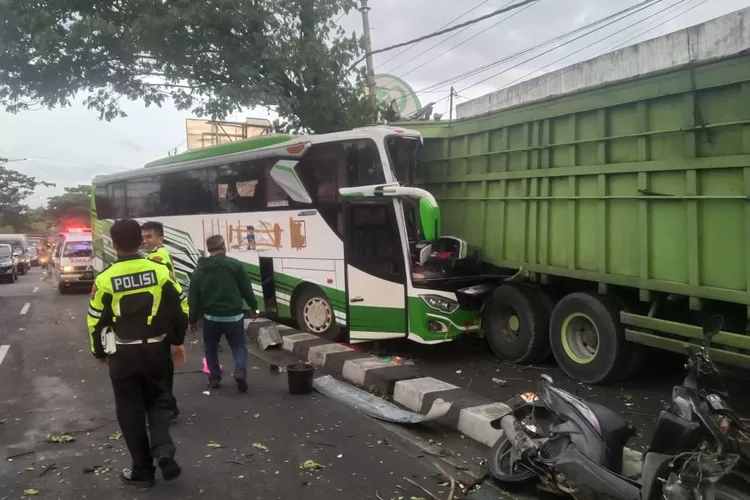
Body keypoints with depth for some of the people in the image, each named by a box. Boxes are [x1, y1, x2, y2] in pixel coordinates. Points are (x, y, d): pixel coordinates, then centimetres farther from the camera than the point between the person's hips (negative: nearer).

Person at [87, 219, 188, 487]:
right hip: (155, 350, 2)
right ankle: (164, 452, 0)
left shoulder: (105, 279, -9)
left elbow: (96, 320, -2)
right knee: (158, 400, 20)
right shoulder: (160, 271, -6)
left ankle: (143, 470, 18)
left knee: (130, 410, 11)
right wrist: (178, 341, 13)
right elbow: (179, 309, -1)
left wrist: (100, 352, 15)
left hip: (122, 354, -1)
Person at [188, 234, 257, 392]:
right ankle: (240, 371, -11)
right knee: (239, 345, 12)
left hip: (211, 316, 2)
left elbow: (193, 298, 5)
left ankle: (214, 378, 21)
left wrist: (192, 320, 15)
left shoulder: (199, 269, 3)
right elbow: (246, 289, -1)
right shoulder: (235, 264, -4)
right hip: (234, 315, -1)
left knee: (210, 348, 21)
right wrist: (253, 306, 14)